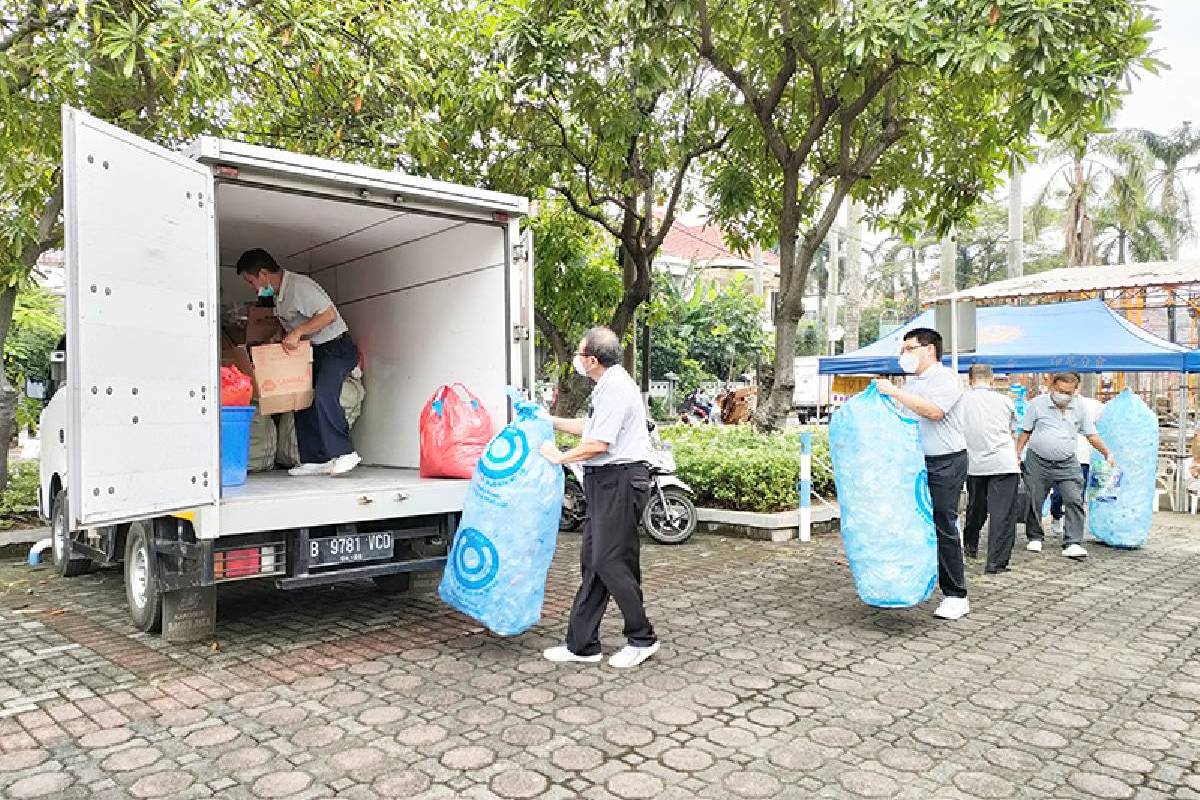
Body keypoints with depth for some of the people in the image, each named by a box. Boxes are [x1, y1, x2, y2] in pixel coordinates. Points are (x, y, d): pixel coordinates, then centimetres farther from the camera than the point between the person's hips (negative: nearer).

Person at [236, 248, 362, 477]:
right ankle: (316, 460, 5)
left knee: (324, 395, -26)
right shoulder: (278, 293, 12)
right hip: (314, 350, 10)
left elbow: (329, 314, -25)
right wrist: (283, 338, 7)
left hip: (336, 346, -10)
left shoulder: (299, 285, -18)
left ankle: (345, 453, -18)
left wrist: (297, 332, -26)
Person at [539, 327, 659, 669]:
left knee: (610, 562, -5)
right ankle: (581, 644, 18)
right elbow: (591, 427, 29)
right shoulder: (609, 386, 16)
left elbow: (599, 443, -20)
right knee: (592, 561, 11)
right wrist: (552, 421, 32)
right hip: (605, 481, 11)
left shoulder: (616, 388, -16)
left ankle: (642, 638, 10)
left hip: (620, 480, -11)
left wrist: (560, 457, -7)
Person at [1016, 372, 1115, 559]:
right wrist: (1017, 455, -3)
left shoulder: (1079, 406, 4)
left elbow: (1091, 435, 11)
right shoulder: (1037, 403, -3)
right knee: (1034, 501, 5)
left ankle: (1073, 544, -7)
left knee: (1074, 501, -9)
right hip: (1038, 462, -1)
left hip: (1067, 463, 2)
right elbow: (1025, 432, 2)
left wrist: (1108, 454, 7)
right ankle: (1035, 537, 23)